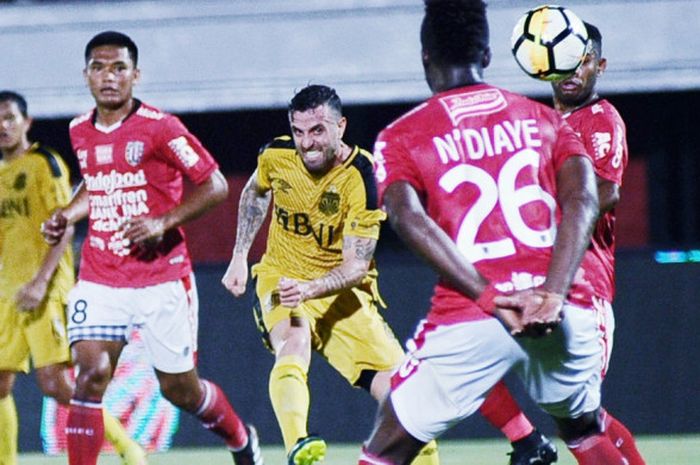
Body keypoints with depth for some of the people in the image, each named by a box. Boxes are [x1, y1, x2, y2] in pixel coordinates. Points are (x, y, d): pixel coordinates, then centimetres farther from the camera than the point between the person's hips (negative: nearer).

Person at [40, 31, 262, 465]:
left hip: (162, 279, -4)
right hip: (100, 281, 4)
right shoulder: (80, 132, 7)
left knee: (180, 389, 8)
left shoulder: (159, 127, -10)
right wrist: (67, 215, 8)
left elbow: (215, 185, -11)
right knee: (91, 376, -16)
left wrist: (163, 223, -21)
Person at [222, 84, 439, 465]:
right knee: (294, 345, -34)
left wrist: (308, 289, -39)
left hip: (343, 290, 0)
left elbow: (357, 265, -22)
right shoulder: (276, 155, -9)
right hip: (281, 280, 0)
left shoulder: (362, 177, -20)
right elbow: (255, 192, 17)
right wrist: (240, 257, 10)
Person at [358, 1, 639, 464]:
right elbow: (582, 200, 0)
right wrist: (553, 293, -11)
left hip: (468, 321, -2)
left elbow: (409, 218, -9)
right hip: (565, 313, 3)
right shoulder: (544, 119, 17)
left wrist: (492, 299, -15)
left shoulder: (401, 137, 10)